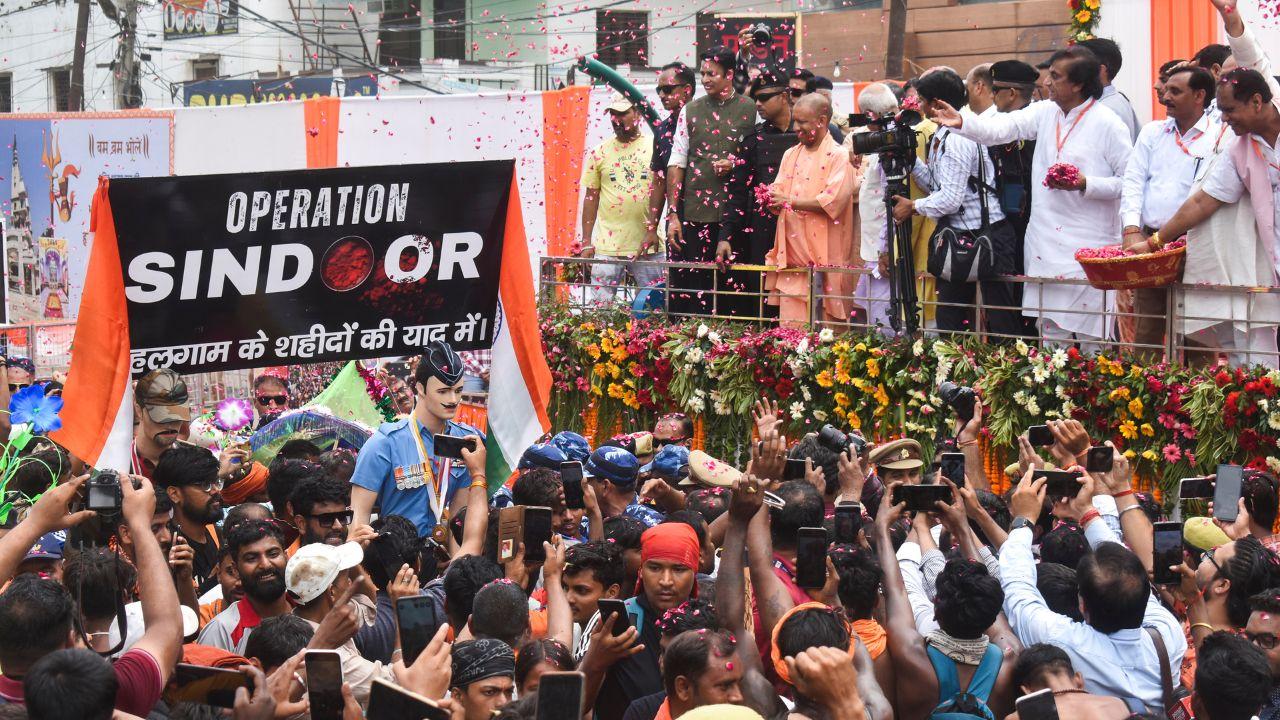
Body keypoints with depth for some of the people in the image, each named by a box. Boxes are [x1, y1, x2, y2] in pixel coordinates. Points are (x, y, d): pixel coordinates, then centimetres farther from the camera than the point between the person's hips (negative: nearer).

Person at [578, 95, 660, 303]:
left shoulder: (655, 149, 4)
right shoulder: (599, 153, 8)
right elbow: (590, 198, 10)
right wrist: (586, 242, 5)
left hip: (648, 245, -1)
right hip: (606, 246, 1)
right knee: (600, 305, -2)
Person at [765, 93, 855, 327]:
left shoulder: (838, 156, -3)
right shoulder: (790, 155, 16)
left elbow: (833, 201, -15)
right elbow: (778, 194, 12)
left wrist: (791, 201, -14)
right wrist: (772, 199, -12)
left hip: (824, 258, -5)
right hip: (792, 255, 5)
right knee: (791, 326, 1)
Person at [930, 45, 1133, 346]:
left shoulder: (1107, 124, -7)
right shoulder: (1044, 113, 10)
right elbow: (1001, 128, -1)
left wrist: (1085, 184, -18)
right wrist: (961, 122, -17)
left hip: (1090, 248, -6)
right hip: (1047, 247, 6)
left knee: (1091, 336, -4)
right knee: (1050, 333, 10)